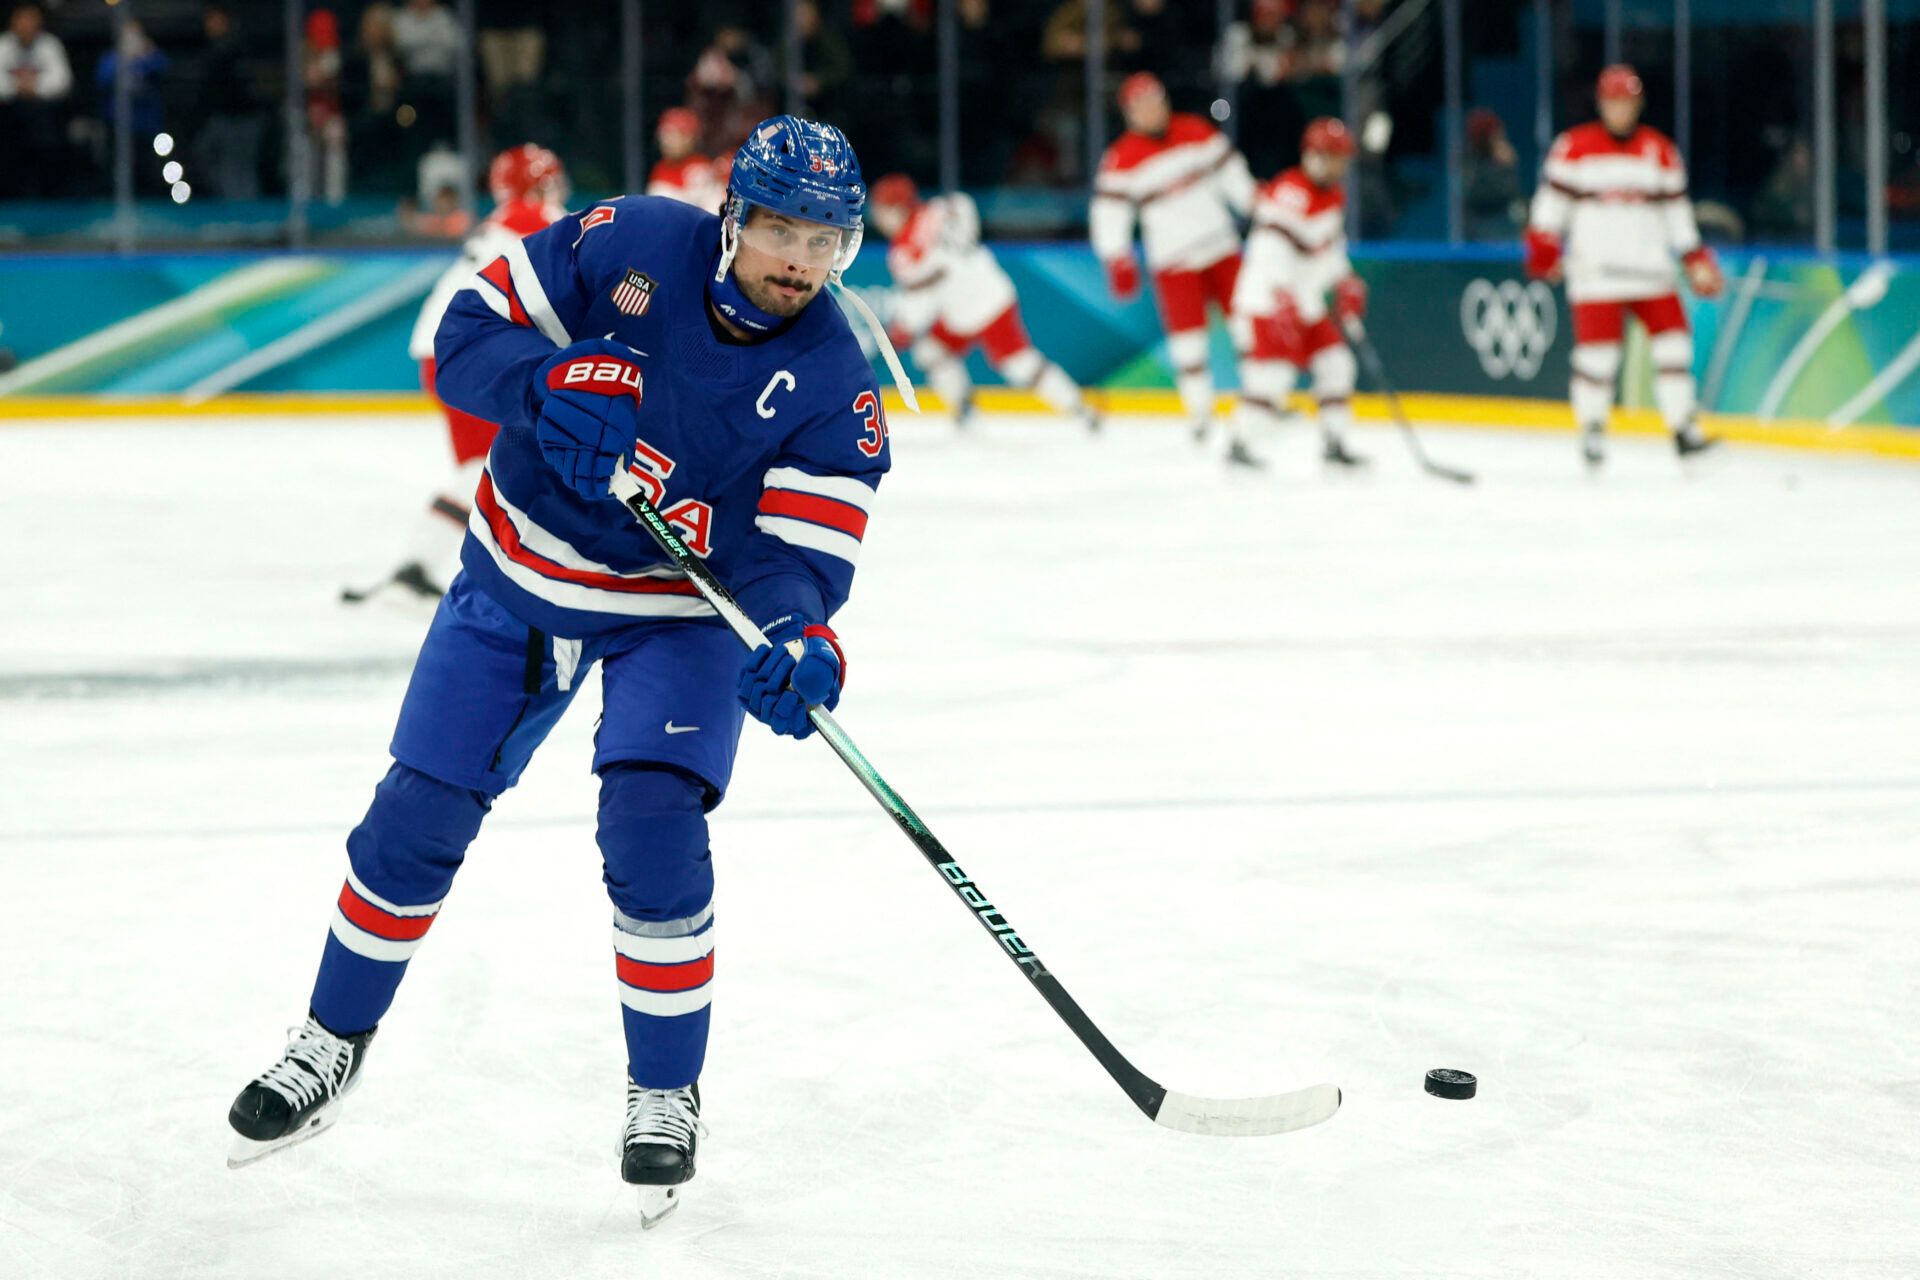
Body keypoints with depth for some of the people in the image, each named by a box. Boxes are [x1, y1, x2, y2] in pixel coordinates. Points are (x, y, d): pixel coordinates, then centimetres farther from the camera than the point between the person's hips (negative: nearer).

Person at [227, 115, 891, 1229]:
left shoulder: (835, 383, -16)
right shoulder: (629, 246, -16)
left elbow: (800, 546, -20)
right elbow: (470, 332, -12)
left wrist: (795, 635, -41)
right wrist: (551, 385, -32)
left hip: (682, 612, -1)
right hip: (522, 580, 1)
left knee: (652, 825, -19)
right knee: (419, 813, 4)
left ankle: (666, 1095, 0)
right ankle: (335, 1041, 27)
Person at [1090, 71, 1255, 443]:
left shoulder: (1195, 132, 2)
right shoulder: (1122, 158, -7)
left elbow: (1229, 171, 11)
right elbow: (1109, 209, -8)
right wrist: (1117, 260, -16)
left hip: (1222, 247, 3)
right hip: (1173, 261, -3)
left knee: (1246, 320, 3)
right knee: (1188, 335, -5)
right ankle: (1199, 414, 5)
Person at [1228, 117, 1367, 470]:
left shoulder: (1333, 198, 13)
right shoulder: (1291, 192, -19)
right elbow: (1272, 245, -32)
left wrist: (1346, 284, 18)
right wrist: (1282, 296, -40)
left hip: (1306, 301, 9)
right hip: (1267, 298, -9)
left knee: (1336, 362, 6)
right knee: (1275, 367, -18)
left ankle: (1334, 441, 14)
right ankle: (1240, 443, -11)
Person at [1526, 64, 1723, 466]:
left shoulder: (1660, 150, 11)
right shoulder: (1575, 146, 2)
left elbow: (1675, 208, 15)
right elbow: (1553, 198, 3)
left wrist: (1696, 259, 9)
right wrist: (1543, 248, -7)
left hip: (1650, 268, 3)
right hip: (1595, 272, -3)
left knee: (1673, 342, -3)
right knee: (1596, 352, -7)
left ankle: (1683, 428, 3)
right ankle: (1592, 429, 9)